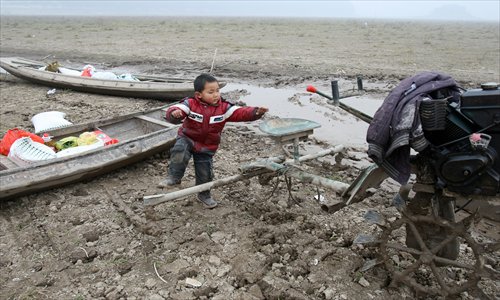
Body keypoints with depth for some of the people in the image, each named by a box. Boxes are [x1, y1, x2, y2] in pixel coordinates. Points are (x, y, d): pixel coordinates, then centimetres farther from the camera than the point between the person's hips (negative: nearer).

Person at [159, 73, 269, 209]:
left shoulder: (223, 107, -13)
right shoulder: (190, 104, -19)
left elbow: (241, 113, -22)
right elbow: (174, 111, -30)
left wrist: (256, 112, -40)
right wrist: (175, 114, -55)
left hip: (207, 147, 2)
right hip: (187, 139, -2)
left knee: (205, 173, 9)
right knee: (179, 152, -34)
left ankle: (204, 195, 37)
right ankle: (174, 177, -11)